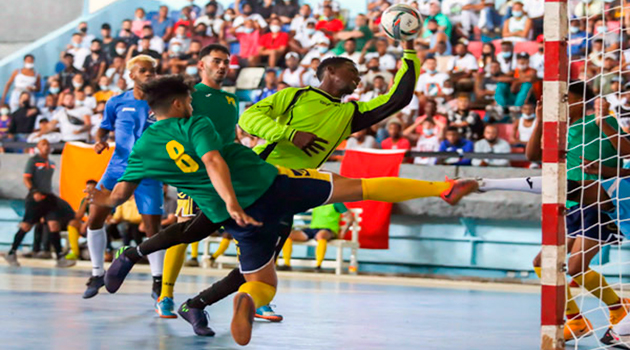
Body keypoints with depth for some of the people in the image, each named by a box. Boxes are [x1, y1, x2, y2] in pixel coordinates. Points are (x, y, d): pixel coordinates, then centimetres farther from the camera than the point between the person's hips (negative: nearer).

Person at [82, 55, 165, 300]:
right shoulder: (117, 103, 2)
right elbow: (105, 127, 16)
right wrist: (100, 140, -5)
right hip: (117, 168, 2)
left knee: (153, 229, -4)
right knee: (94, 220, -3)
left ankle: (158, 281, 13)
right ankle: (98, 273, 15)